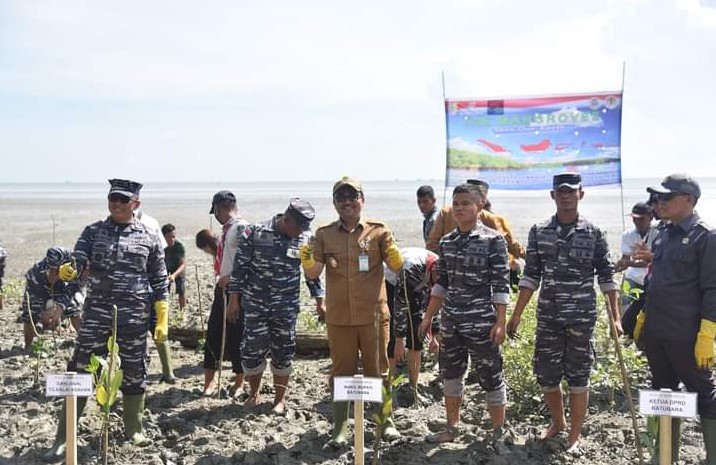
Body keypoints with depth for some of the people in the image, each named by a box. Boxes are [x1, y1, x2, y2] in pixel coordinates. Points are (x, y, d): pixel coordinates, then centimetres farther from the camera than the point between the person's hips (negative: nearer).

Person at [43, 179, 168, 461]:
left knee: (134, 372, 9)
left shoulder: (148, 238, 3)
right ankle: (63, 438, 10)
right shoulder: (93, 232, 5)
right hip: (96, 314, 0)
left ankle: (133, 428, 28)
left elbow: (159, 281, 6)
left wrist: (162, 320, 2)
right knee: (80, 372, 1)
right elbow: (76, 262, -6)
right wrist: (68, 270, -31)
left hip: (134, 318, 0)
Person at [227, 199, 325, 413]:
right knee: (252, 351, 3)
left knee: (283, 353, 6)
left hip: (287, 308, 2)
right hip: (255, 306, -1)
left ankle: (280, 399, 21)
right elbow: (240, 268, -5)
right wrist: (233, 299, -4)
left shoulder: (305, 239, -2)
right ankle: (254, 394, 25)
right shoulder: (253, 234, -10)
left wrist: (320, 300, 8)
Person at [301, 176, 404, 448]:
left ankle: (386, 421, 27)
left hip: (373, 316, -1)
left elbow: (396, 267, -3)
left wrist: (392, 252, -25)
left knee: (377, 371, 11)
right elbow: (314, 274, 0)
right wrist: (307, 260, -21)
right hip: (338, 318, 1)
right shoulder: (324, 234, 2)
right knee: (341, 372, 10)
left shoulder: (378, 230, -1)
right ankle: (340, 429, 19)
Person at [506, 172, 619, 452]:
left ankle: (574, 435, 20)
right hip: (548, 317, 3)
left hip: (582, 318, -2)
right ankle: (558, 423, 36)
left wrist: (615, 317, -4)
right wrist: (516, 314, 2)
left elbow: (606, 278, 0)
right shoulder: (539, 232, 2)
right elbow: (531, 276, 5)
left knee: (578, 377, 5)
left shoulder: (594, 233, -2)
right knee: (545, 374, 10)